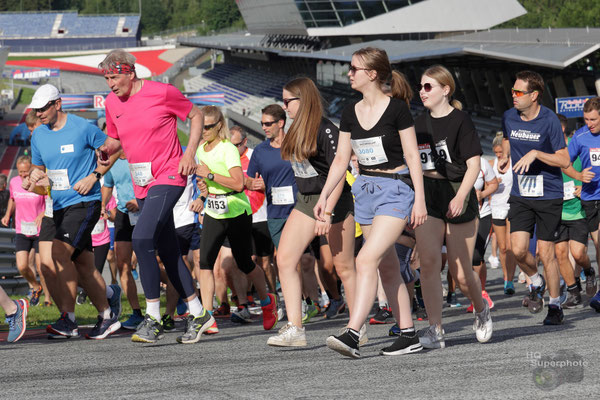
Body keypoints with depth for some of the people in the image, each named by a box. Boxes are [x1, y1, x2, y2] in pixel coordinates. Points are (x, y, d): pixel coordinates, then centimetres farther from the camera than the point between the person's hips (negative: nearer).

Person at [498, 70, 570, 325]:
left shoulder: (549, 120, -13)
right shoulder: (509, 117, 1)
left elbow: (564, 161, -12)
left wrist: (535, 154, -23)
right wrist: (504, 157, 6)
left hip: (548, 195, -4)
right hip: (520, 196, 4)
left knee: (545, 253, -1)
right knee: (518, 249, -10)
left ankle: (555, 306, 15)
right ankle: (536, 283, 22)